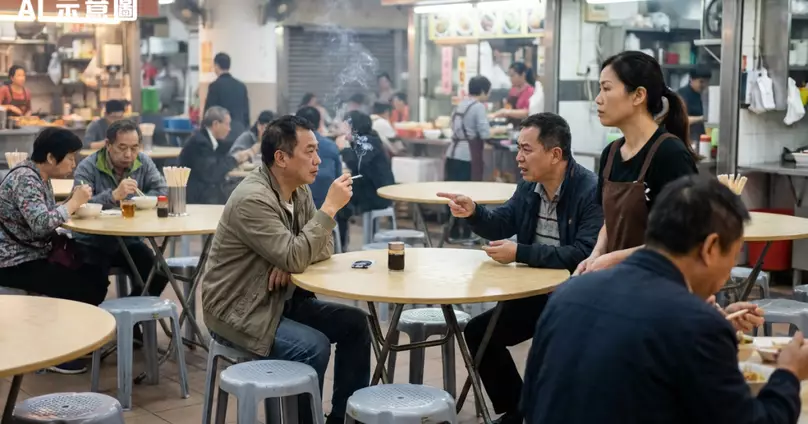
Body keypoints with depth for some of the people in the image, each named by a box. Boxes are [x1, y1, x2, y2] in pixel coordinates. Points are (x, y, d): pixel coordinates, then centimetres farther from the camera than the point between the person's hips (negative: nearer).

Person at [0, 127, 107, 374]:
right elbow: (41, 223, -32)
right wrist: (74, 202, -20)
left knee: (96, 277, 0)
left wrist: (74, 203, -7)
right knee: (81, 286, -18)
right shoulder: (24, 179, -20)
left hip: (35, 256, 9)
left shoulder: (40, 177, 10)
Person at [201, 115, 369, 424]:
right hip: (239, 311, -9)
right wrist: (330, 207, -25)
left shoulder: (299, 191, 3)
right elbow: (295, 259, -29)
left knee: (355, 323, -1)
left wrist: (291, 260, -16)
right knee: (314, 346, -27)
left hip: (281, 300, 9)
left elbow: (322, 247, 6)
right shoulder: (253, 199, -24)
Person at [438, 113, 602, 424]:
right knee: (479, 331, 4)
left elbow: (586, 254, -29)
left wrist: (520, 253, -28)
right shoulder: (529, 186, 4)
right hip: (536, 292, 8)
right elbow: (500, 226, 13)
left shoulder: (592, 192, -21)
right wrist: (473, 212, -10)